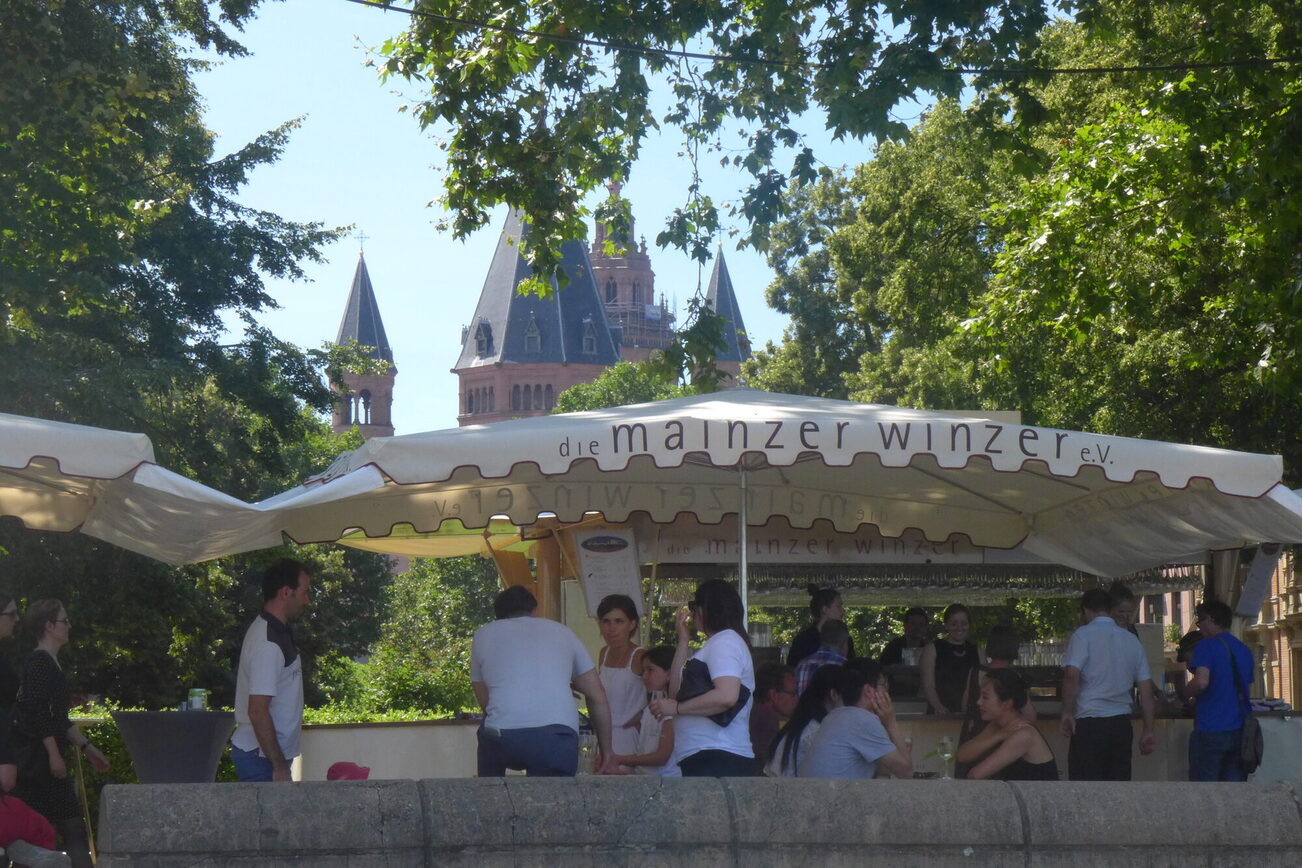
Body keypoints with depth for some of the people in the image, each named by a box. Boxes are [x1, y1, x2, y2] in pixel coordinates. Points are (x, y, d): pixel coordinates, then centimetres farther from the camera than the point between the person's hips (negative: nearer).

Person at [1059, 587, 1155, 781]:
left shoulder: (1083, 635, -4)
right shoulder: (1131, 640, 13)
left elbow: (1072, 675, -19)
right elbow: (1146, 689, 13)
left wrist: (1067, 712, -10)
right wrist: (1148, 731, 16)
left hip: (1090, 723, -5)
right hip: (1122, 724, 5)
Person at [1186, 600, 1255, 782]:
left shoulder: (1206, 647, -8)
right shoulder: (1244, 650, 14)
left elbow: (1201, 682, -22)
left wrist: (1186, 692, -1)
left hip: (1210, 731, -6)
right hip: (1240, 731, 6)